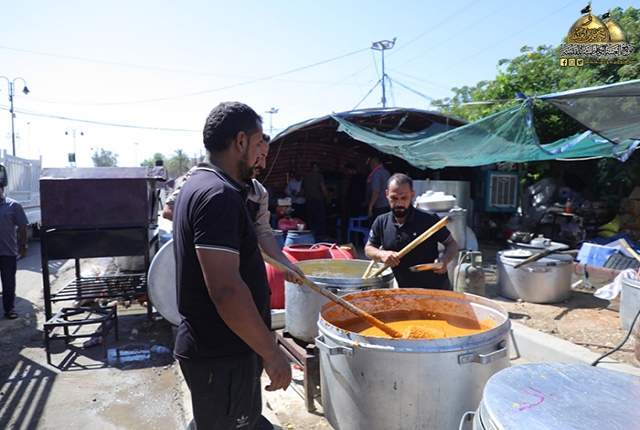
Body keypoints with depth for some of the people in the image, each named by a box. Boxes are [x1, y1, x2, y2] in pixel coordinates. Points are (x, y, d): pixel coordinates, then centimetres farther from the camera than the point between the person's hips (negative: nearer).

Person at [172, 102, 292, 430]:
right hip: (220, 356, -10)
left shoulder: (196, 184, 10)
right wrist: (272, 353, -21)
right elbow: (226, 289, -30)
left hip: (213, 347, 10)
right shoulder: (219, 195, -23)